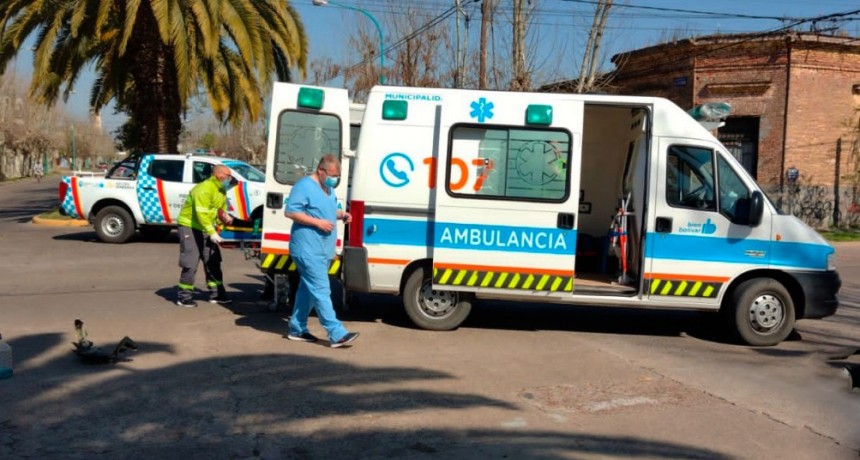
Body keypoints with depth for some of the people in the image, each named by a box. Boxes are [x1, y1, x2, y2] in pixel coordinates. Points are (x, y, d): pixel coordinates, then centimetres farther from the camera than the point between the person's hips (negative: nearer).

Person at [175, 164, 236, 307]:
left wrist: (225, 217, -9)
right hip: (189, 227, -9)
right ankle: (184, 296, -2)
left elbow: (221, 210, 15)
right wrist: (212, 233, -35)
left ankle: (215, 293, 17)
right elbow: (202, 214, -31)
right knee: (190, 262, -11)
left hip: (205, 228, 9)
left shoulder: (222, 191, 7)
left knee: (213, 261, 9)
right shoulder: (204, 189, -23)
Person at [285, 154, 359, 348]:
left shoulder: (328, 189, 17)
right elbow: (290, 211, -18)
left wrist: (341, 214, 7)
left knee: (308, 289, 15)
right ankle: (337, 334, -14)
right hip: (308, 249, -10)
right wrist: (318, 222, -22)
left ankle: (297, 329, 25)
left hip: (324, 250, 10)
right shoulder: (304, 186, -13)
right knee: (321, 291, -11)